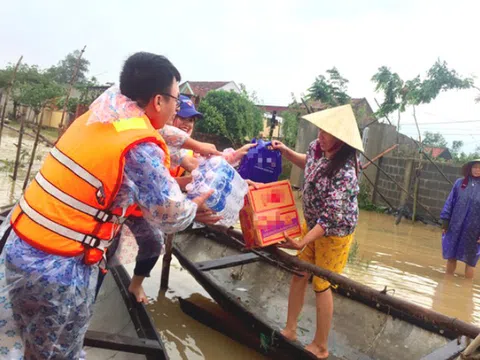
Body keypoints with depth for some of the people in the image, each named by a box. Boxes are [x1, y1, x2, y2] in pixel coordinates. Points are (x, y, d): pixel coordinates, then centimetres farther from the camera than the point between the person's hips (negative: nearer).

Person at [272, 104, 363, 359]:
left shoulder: (345, 173, -34)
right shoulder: (317, 147, -10)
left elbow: (331, 217, -32)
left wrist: (302, 243, -34)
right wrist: (285, 151, 2)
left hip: (334, 233, -7)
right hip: (313, 224, 8)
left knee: (321, 285, 4)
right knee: (299, 275, 13)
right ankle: (290, 330, 31)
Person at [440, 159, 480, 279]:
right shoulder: (460, 183, 2)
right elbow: (450, 202, 5)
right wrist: (445, 221, 2)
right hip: (455, 227, 2)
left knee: (469, 260, 8)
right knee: (451, 256, 13)